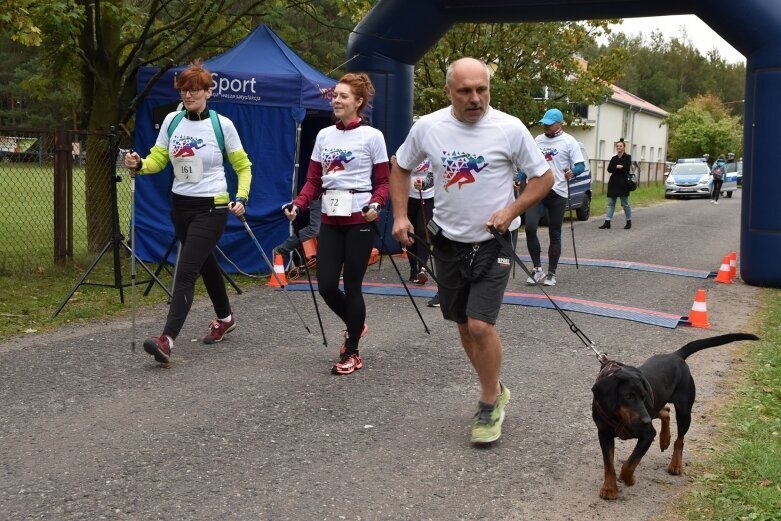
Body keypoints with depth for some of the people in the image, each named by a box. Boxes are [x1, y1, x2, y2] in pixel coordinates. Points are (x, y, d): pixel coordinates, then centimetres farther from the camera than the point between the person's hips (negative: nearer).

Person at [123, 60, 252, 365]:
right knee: (205, 264, 20)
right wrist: (138, 165, -16)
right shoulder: (172, 121, 3)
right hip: (180, 205, 6)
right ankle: (225, 318, 41)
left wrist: (241, 198, -12)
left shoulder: (222, 124, -8)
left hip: (211, 208, -5)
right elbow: (157, 160, 5)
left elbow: (243, 167, 1)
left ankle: (167, 340, -21)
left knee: (185, 271, -15)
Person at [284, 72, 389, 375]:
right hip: (330, 219, 5)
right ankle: (355, 325, 32)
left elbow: (383, 181, -3)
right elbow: (313, 181, 10)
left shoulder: (372, 136, -4)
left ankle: (351, 354, 14)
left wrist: (376, 205, -22)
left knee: (352, 285, -1)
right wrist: (298, 205, -7)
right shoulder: (324, 135, 10)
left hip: (359, 219, -5)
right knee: (326, 285, 1)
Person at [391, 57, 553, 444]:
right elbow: (401, 168, 12)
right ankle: (494, 390, 35)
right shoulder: (427, 127, -4)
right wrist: (400, 216, 1)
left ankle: (489, 406, 5)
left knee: (480, 325, -14)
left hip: (492, 243, -4)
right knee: (464, 325, 14)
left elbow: (543, 177, -4)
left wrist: (511, 212, -17)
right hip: (447, 241, 4)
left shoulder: (510, 129, -13)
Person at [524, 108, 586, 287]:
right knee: (530, 228, -13)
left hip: (557, 193, -3)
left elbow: (581, 165, -6)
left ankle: (551, 273, 14)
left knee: (555, 235, 4)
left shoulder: (569, 141, -3)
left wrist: (572, 172, -27)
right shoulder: (537, 140, 12)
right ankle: (537, 268, 0)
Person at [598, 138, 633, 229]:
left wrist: (615, 168, -7)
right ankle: (607, 222, 0)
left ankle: (629, 222, 15)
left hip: (623, 184, -5)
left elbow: (627, 168, -16)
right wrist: (618, 167, -14)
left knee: (625, 204, 2)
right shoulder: (613, 158, 13)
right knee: (611, 203, 2)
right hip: (613, 183, 5)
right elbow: (609, 169, 0)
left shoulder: (627, 157, -1)